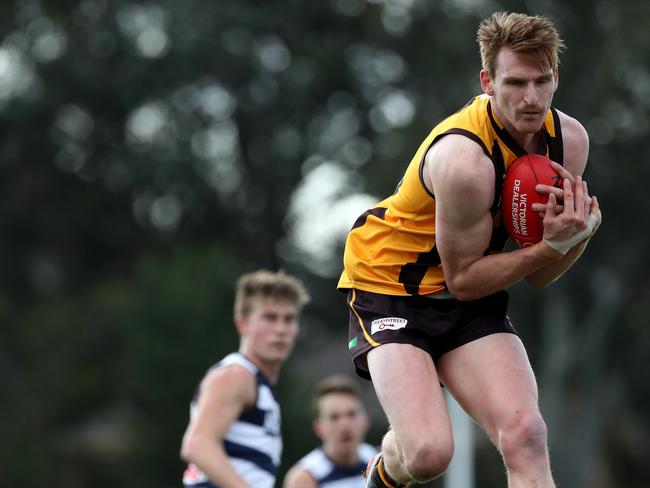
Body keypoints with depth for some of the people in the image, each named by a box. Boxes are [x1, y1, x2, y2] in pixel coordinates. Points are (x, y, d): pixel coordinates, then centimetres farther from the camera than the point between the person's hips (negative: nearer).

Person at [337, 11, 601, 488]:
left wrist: (579, 233, -18)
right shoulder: (464, 157, -30)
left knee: (526, 436, -18)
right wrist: (551, 246, -27)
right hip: (389, 286, -6)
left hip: (472, 301, 6)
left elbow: (538, 275, 2)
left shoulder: (569, 139, -7)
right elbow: (462, 278, -18)